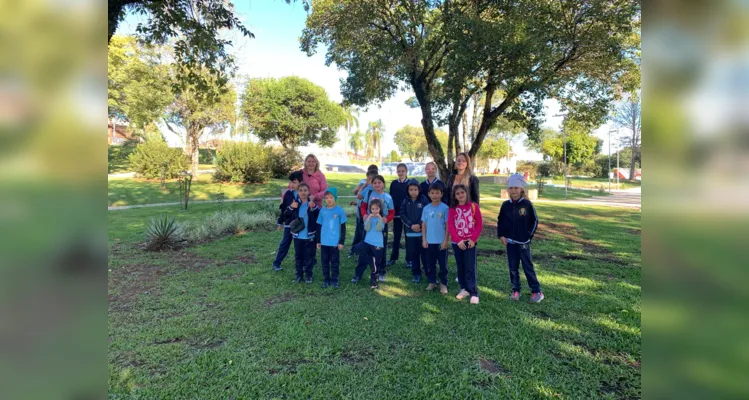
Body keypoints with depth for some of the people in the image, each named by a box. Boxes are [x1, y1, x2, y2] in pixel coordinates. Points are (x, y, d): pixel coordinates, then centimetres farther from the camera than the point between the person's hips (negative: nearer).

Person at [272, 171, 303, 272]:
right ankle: (276, 263, 16)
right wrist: (280, 222, 7)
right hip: (289, 223, 1)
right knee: (284, 243, 6)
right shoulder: (287, 193, -1)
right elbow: (283, 209, 5)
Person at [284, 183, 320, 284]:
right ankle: (299, 274, 25)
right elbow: (287, 216, -2)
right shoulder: (295, 203, 2)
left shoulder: (312, 204, -5)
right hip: (297, 235, 2)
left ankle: (309, 274, 21)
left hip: (309, 235, -2)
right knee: (298, 255, 13)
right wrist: (291, 207, -18)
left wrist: (314, 207, -27)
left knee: (309, 256, 8)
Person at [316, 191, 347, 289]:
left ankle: (334, 280, 21)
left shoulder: (340, 210, -7)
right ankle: (326, 280, 25)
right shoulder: (322, 210, 1)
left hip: (335, 242, -3)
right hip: (324, 242, 3)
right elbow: (319, 226, 8)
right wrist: (318, 241, 8)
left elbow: (343, 227, -3)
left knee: (335, 262, 8)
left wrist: (341, 242, -5)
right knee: (324, 261, 12)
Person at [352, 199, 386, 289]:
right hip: (367, 242, 1)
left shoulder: (382, 218, 3)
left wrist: (380, 218, -19)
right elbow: (367, 229, -8)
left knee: (376, 263, 1)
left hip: (378, 244, -1)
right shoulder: (367, 217, 6)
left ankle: (373, 280, 18)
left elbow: (379, 229, -13)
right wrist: (369, 218, -16)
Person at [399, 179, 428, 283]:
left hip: (423, 231, -2)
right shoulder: (406, 201, 3)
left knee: (424, 253, 3)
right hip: (410, 232, 3)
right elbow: (402, 214, 0)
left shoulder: (424, 200, -4)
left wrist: (419, 224, -17)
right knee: (413, 254, 8)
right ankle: (416, 274, 20)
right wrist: (411, 225, -12)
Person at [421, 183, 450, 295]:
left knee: (443, 264, 7)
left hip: (441, 242, -3)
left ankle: (443, 284, 20)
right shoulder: (426, 208, 1)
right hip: (429, 241, 3)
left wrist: (445, 240, -9)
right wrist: (424, 239, 1)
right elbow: (423, 225, 5)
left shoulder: (445, 208, -8)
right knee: (430, 263, 12)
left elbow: (447, 225, -6)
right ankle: (432, 282, 26)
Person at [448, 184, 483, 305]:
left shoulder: (474, 206, -2)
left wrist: (473, 239, -11)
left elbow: (479, 224, -2)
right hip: (457, 242, 2)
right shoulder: (452, 209, 2)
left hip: (470, 242, -2)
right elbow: (450, 226, -3)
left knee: (470, 268, -4)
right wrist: (458, 240, -13)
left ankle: (474, 293, 1)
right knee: (460, 267, 11)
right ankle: (464, 289, 23)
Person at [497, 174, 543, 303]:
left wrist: (529, 235, -3)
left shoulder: (527, 204, -8)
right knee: (513, 267, 9)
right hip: (510, 242, 3)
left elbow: (534, 221, 1)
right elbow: (500, 221, 11)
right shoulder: (506, 205, 1)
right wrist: (501, 235, 3)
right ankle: (516, 290, 21)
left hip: (523, 242, -3)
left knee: (528, 266, 1)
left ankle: (536, 291, 13)